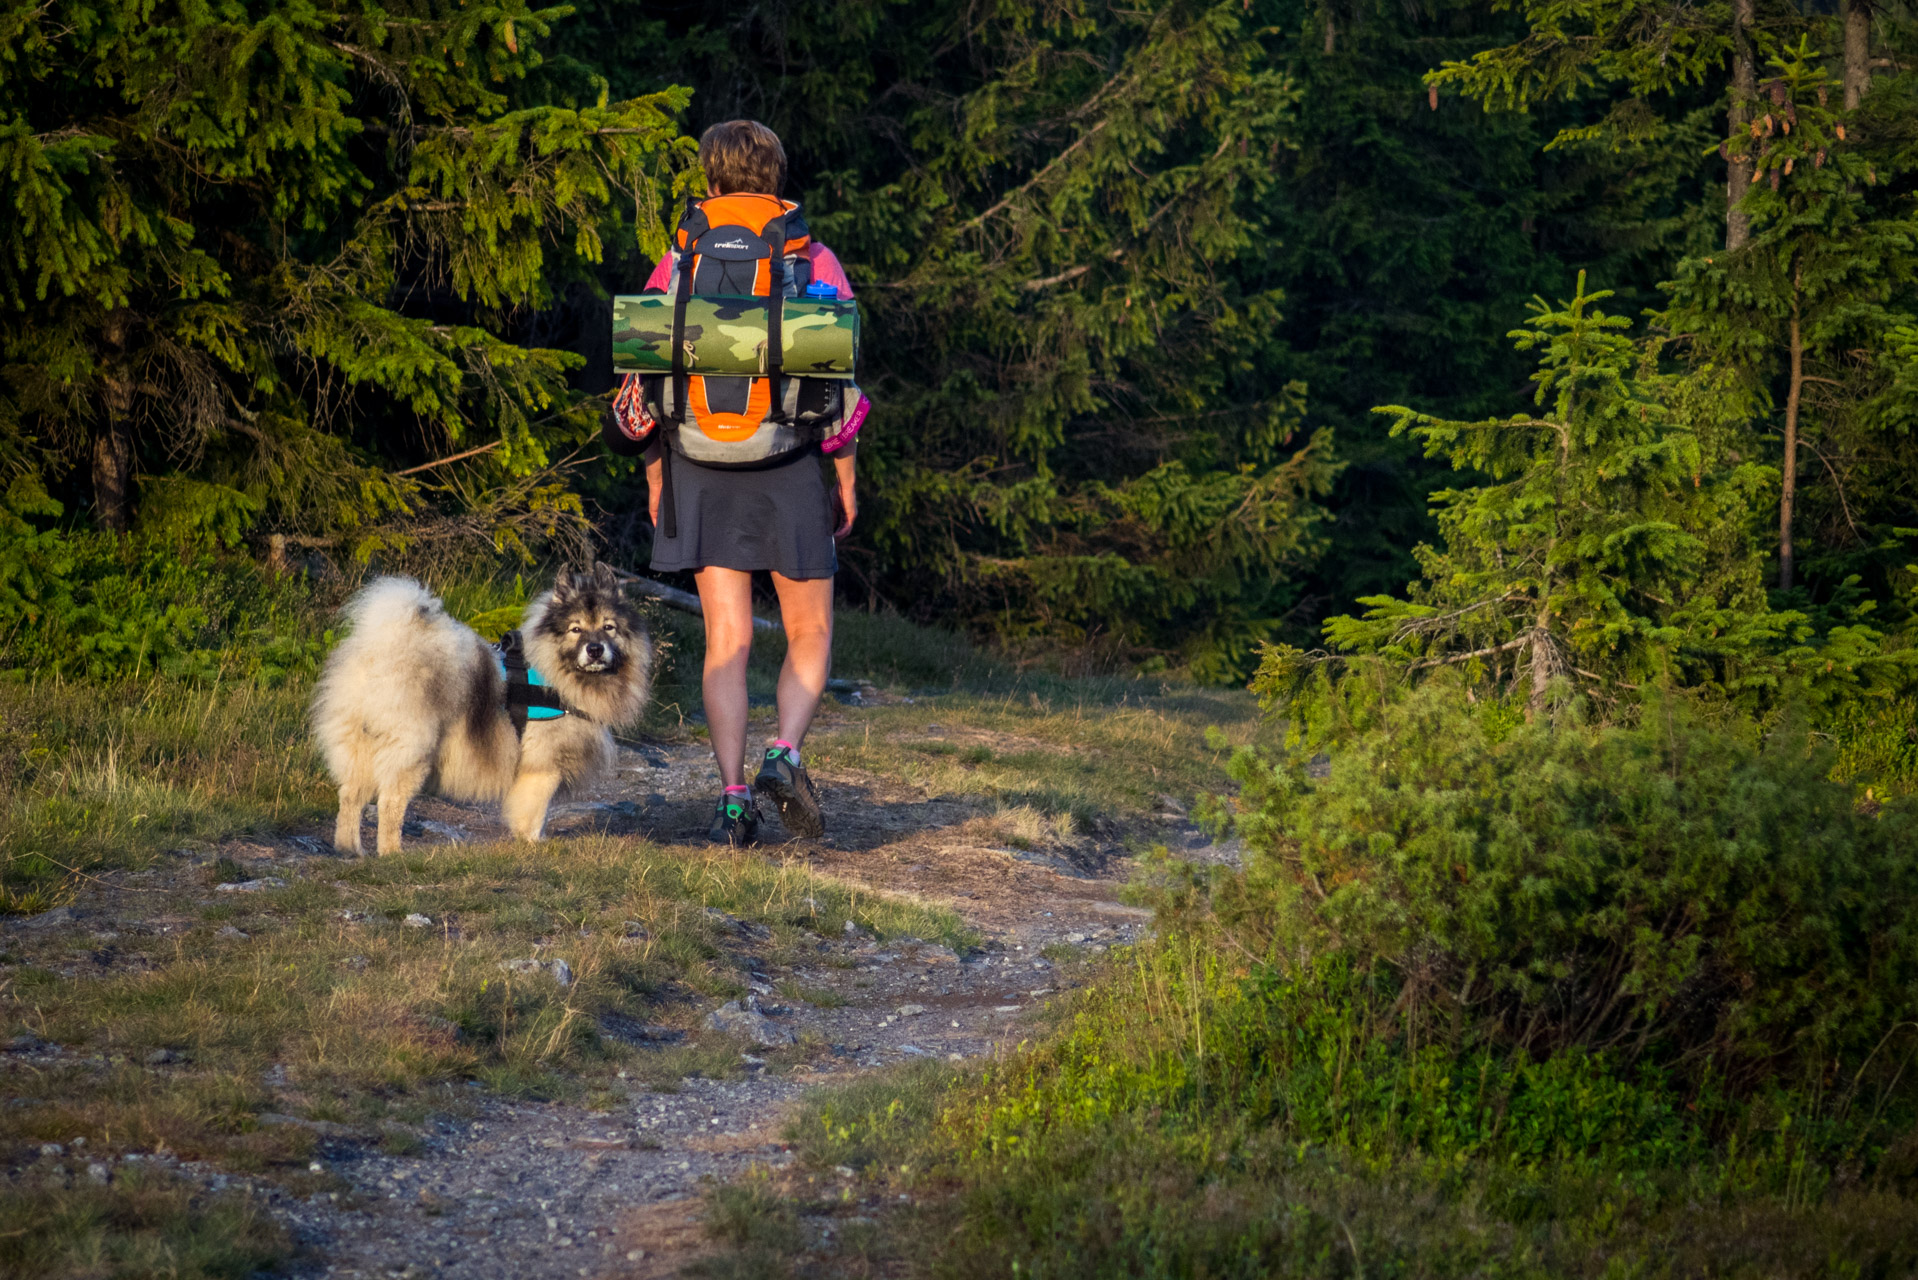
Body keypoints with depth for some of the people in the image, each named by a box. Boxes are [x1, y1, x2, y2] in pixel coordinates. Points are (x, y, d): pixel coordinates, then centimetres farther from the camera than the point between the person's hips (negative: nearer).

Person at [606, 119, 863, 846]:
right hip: (791, 471, -1)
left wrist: (654, 475, 12)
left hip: (704, 472, 1)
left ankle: (733, 798, -4)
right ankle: (785, 754, -12)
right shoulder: (815, 263, -1)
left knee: (727, 641, 4)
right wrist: (845, 480, 5)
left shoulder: (679, 264, 2)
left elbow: (650, 380, 2)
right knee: (810, 633, 12)